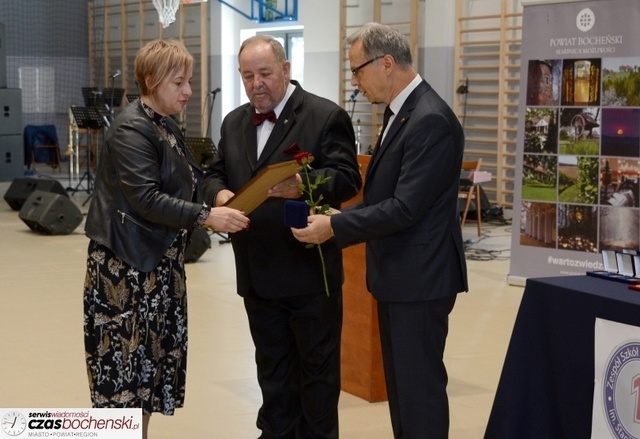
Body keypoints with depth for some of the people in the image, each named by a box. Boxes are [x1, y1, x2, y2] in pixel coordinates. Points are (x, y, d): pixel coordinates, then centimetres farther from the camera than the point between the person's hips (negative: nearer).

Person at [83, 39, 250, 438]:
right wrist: (205, 216, -24)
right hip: (126, 264, -9)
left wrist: (214, 211, 1)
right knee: (126, 357, -1)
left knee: (152, 354, 13)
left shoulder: (166, 126, 12)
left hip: (160, 261, 9)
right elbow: (145, 199, -24)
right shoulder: (131, 130, -16)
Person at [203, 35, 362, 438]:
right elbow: (216, 174, 14)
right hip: (257, 273, 6)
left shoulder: (326, 116, -8)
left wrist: (304, 185, -34)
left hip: (309, 269, -6)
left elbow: (347, 178, -15)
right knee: (272, 366, 17)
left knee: (317, 367, 7)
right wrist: (219, 194, -10)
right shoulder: (234, 122, 13)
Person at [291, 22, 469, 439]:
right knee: (400, 381, 18)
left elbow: (405, 208, -24)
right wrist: (337, 218, 5)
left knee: (420, 384, -1)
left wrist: (335, 228, -17)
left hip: (420, 278, -10)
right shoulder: (403, 112, 11)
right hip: (398, 276, 10)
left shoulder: (430, 120, -20)